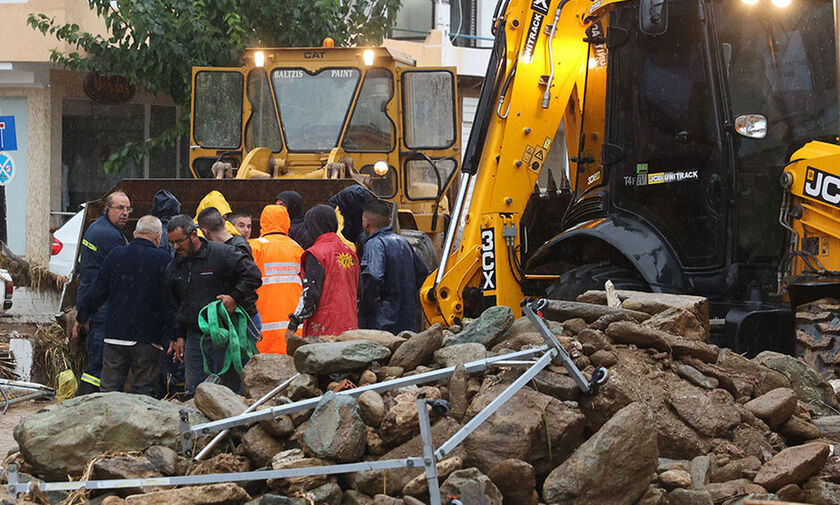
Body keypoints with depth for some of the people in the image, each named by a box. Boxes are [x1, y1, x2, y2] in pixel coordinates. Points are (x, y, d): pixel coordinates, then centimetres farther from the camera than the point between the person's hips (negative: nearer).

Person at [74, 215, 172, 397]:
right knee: (145, 391, 2)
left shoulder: (115, 254, 3)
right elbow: (168, 301, -6)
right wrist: (167, 336, -2)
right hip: (147, 338, -3)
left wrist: (82, 317, 21)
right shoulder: (163, 259, -5)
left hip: (115, 334, 3)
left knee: (109, 388, 7)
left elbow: (98, 291, 8)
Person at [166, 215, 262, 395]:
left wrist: (235, 297, -18)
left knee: (231, 389, -3)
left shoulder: (223, 254, -7)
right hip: (194, 338, 5)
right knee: (194, 392, 3)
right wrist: (179, 336, 15)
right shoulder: (173, 268, 13)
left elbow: (252, 275, -8)